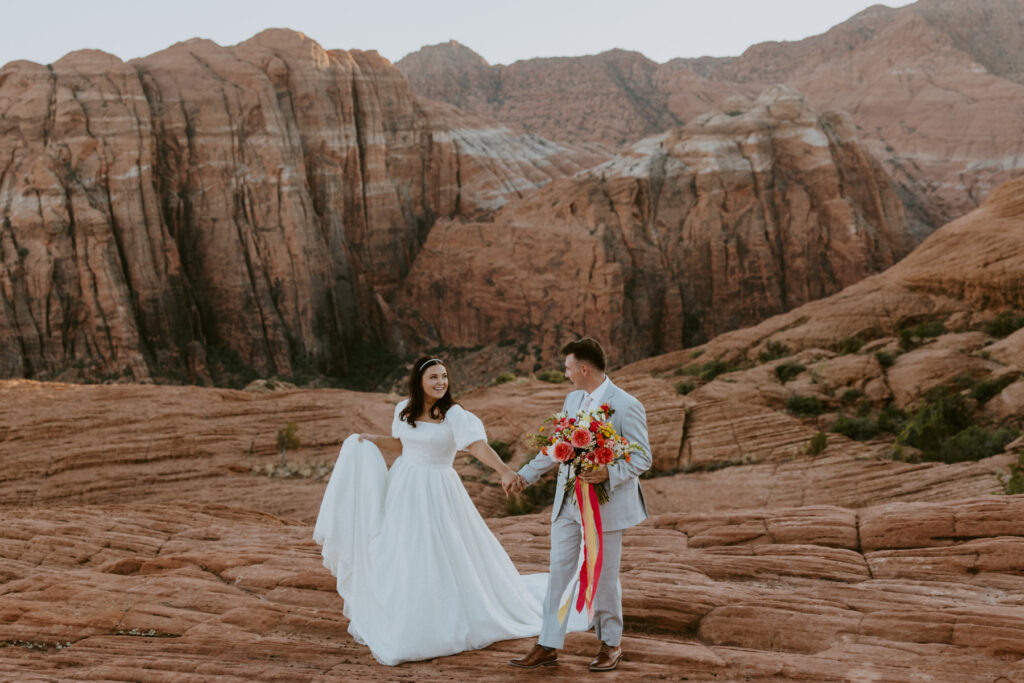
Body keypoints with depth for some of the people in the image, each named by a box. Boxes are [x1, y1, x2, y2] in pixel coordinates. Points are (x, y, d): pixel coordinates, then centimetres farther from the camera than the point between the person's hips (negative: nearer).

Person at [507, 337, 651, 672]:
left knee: (603, 576, 8)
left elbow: (642, 458, -15)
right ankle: (548, 646, 16)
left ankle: (610, 643, 28)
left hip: (605, 505, -6)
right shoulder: (573, 400, 8)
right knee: (559, 571, 8)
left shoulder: (627, 406, -14)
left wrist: (608, 474, -30)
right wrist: (527, 474, 20)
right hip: (567, 502, 6)